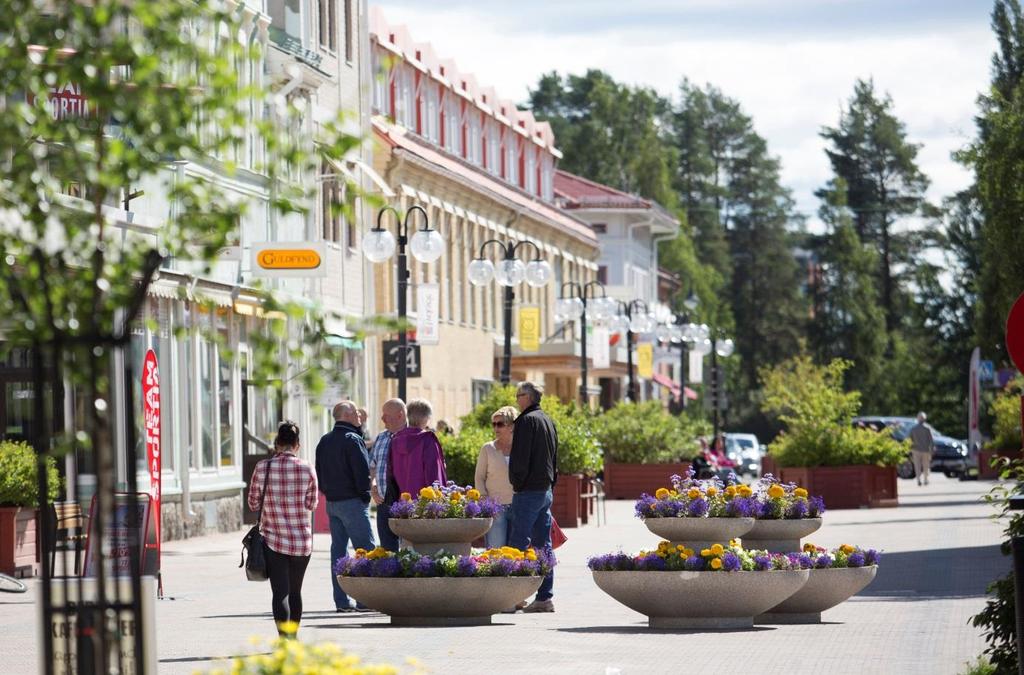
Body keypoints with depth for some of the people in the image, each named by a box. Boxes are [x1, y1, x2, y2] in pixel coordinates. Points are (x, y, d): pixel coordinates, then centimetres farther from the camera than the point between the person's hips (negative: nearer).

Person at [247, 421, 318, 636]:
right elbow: (311, 504, 2)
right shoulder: (306, 468, -7)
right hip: (302, 539, 1)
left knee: (280, 592, -3)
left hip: (273, 539, -1)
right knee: (295, 591, 17)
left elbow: (253, 503, 2)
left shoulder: (262, 468, -6)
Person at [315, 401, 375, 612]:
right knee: (365, 548, -5)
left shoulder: (324, 442, 13)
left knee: (338, 549, 9)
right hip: (352, 501, -8)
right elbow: (363, 470, -17)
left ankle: (341, 601, 8)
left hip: (332, 502, 8)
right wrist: (365, 494, -7)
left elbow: (319, 472, 17)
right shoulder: (352, 439, -12)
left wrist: (328, 492, 18)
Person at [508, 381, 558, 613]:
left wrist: (516, 483, -7)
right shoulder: (548, 421, 16)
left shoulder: (526, 420, -11)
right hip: (546, 490, 9)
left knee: (519, 543, -8)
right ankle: (545, 597, 7)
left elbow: (519, 457, -16)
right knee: (543, 545, 8)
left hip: (528, 491, -9)